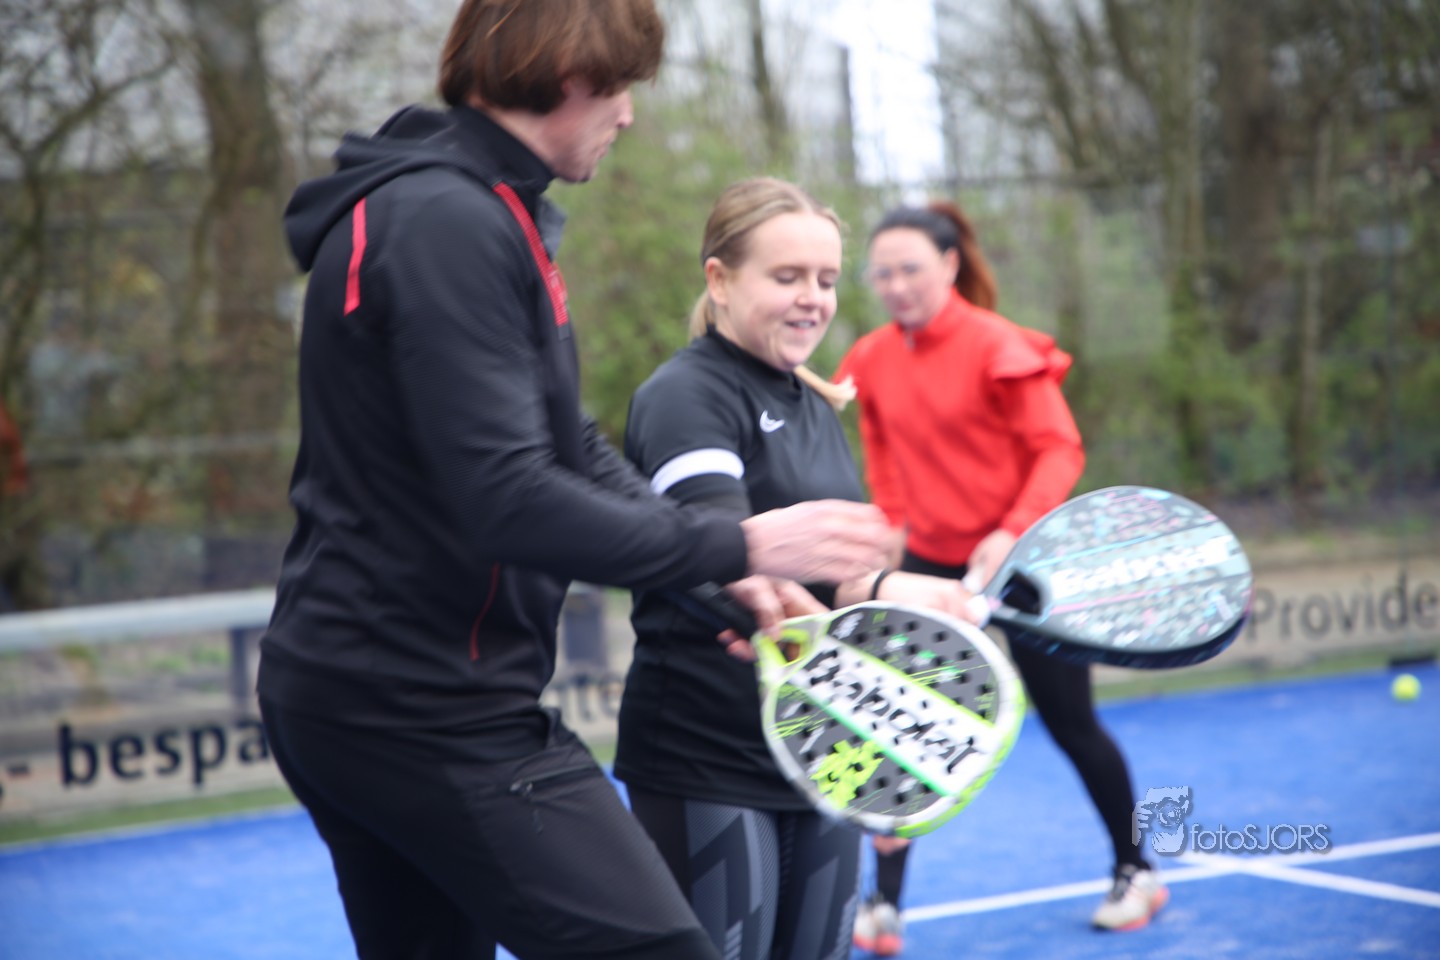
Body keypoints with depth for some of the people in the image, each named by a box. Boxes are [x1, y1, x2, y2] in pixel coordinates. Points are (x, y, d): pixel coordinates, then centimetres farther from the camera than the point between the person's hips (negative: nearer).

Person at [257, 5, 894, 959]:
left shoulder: (472, 212, 16)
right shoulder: (449, 225, -17)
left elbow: (572, 452, 17)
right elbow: (510, 505, -24)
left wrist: (726, 573, 5)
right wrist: (739, 546, -15)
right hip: (434, 710, -11)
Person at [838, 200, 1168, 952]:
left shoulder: (998, 347, -17)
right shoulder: (874, 360, 0)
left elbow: (1061, 451, -18)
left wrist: (1012, 532, -29)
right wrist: (895, 522, 6)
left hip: (1018, 559, -4)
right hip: (931, 564, 4)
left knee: (1070, 724, 9)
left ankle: (1135, 871, 31)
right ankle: (884, 903, -3)